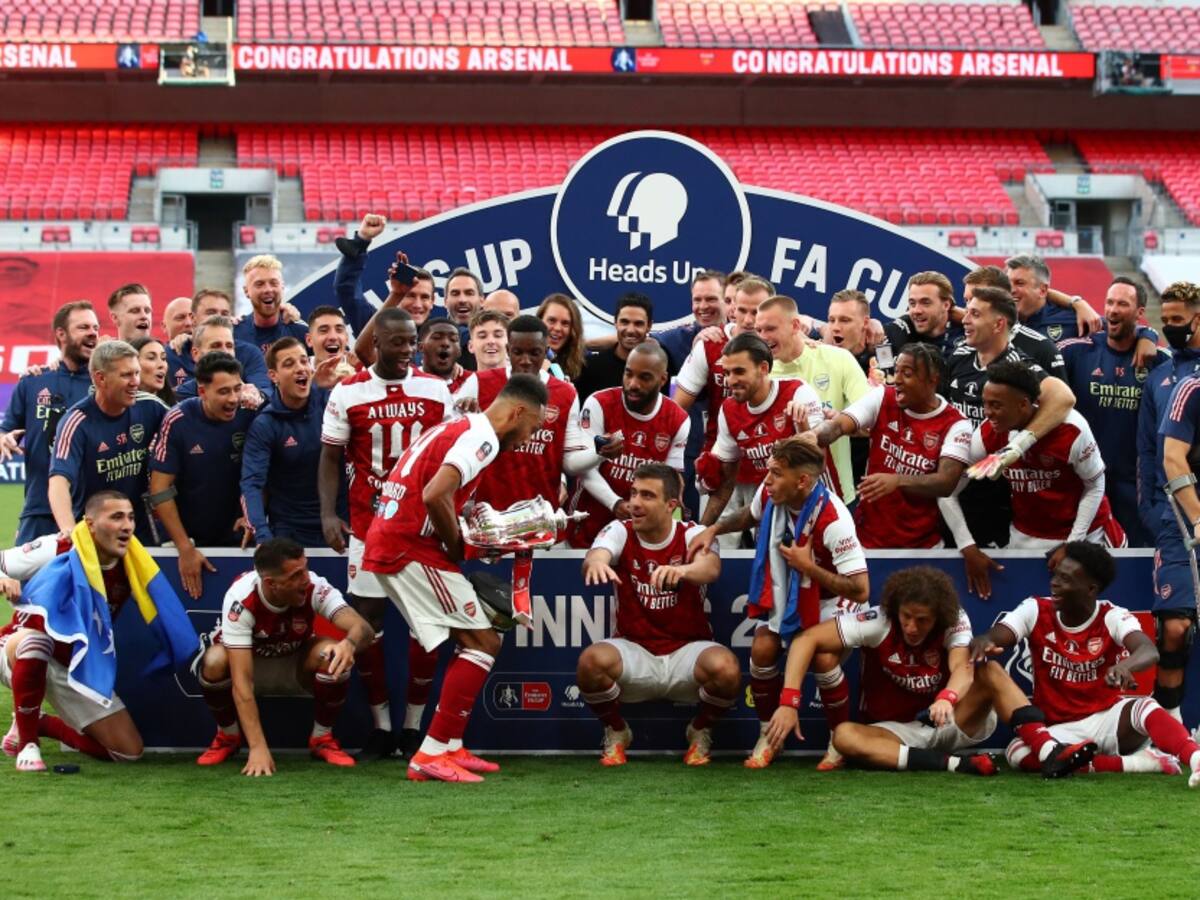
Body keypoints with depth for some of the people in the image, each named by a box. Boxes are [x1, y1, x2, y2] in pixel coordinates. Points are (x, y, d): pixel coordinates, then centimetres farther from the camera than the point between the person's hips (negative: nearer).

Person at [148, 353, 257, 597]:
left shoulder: (248, 416, -12)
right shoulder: (178, 421, -18)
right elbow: (160, 490, -15)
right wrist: (185, 548, -18)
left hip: (235, 535, 2)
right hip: (189, 537, -2)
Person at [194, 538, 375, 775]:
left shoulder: (314, 588, -29)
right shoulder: (240, 599, -35)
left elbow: (363, 627, -36)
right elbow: (241, 680, -38)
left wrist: (349, 644, -62)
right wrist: (257, 747, -45)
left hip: (297, 665, 2)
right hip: (249, 662, -2)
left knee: (333, 655, -30)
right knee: (215, 661, -35)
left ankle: (322, 738, -5)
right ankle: (228, 735, -4)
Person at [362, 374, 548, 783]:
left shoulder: (454, 428, 20)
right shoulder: (482, 437, -11)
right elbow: (434, 495, -24)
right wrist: (457, 546, -9)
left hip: (388, 545, 10)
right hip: (411, 547, -10)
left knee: (475, 640, 16)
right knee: (485, 642, -6)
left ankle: (451, 749, 15)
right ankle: (432, 754, -8)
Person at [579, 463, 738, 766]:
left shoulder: (692, 534, -8)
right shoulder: (620, 531, -4)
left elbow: (711, 567, -31)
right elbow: (599, 551, -27)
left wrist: (682, 570, -55)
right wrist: (595, 561, -55)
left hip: (687, 649, -1)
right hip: (633, 648, 1)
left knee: (725, 668, -32)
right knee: (591, 662, -31)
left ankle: (700, 732, 2)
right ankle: (616, 732, 1)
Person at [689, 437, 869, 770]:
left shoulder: (833, 518, -35)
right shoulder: (769, 494, -17)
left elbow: (861, 590, -33)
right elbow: (750, 515, 13)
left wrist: (808, 567, -32)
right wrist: (712, 530, -2)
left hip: (827, 597, -5)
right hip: (784, 592, 5)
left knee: (824, 660, -25)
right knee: (762, 651, -14)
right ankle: (768, 735, 8)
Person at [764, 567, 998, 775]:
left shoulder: (955, 621, -15)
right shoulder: (878, 622, -16)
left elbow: (963, 668, -33)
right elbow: (807, 639, -19)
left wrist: (947, 699, -56)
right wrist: (789, 703, -30)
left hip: (953, 725, 0)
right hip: (896, 731, 0)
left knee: (991, 672, -25)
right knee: (845, 736, -34)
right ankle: (954, 763, -39)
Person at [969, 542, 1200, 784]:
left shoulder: (1113, 617, -9)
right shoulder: (1036, 611, -2)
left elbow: (1149, 651, -29)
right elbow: (991, 639, -14)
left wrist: (1125, 665, -54)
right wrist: (983, 642, -41)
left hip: (1107, 718, -1)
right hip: (1058, 731, 1)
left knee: (1145, 708, -32)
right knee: (1017, 753, -30)